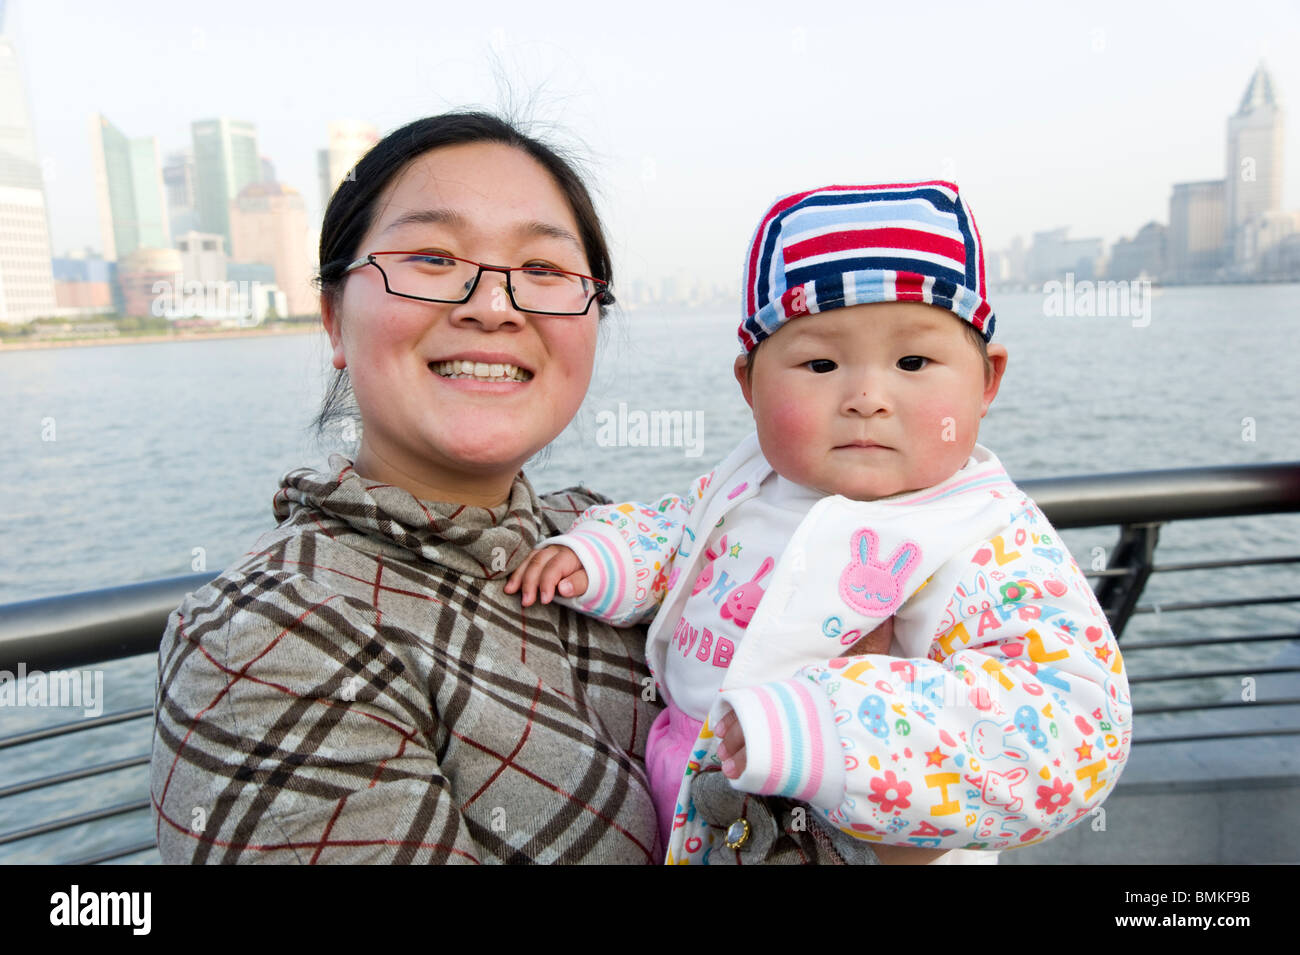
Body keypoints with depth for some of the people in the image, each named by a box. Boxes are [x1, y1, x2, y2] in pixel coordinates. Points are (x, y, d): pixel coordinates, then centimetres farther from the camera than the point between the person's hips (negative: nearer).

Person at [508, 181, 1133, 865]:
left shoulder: (995, 551, -25)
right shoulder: (745, 482, -7)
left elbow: (1076, 732, -36)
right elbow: (673, 532, 13)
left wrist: (829, 735, -44)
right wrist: (601, 555, -8)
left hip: (860, 848, -5)